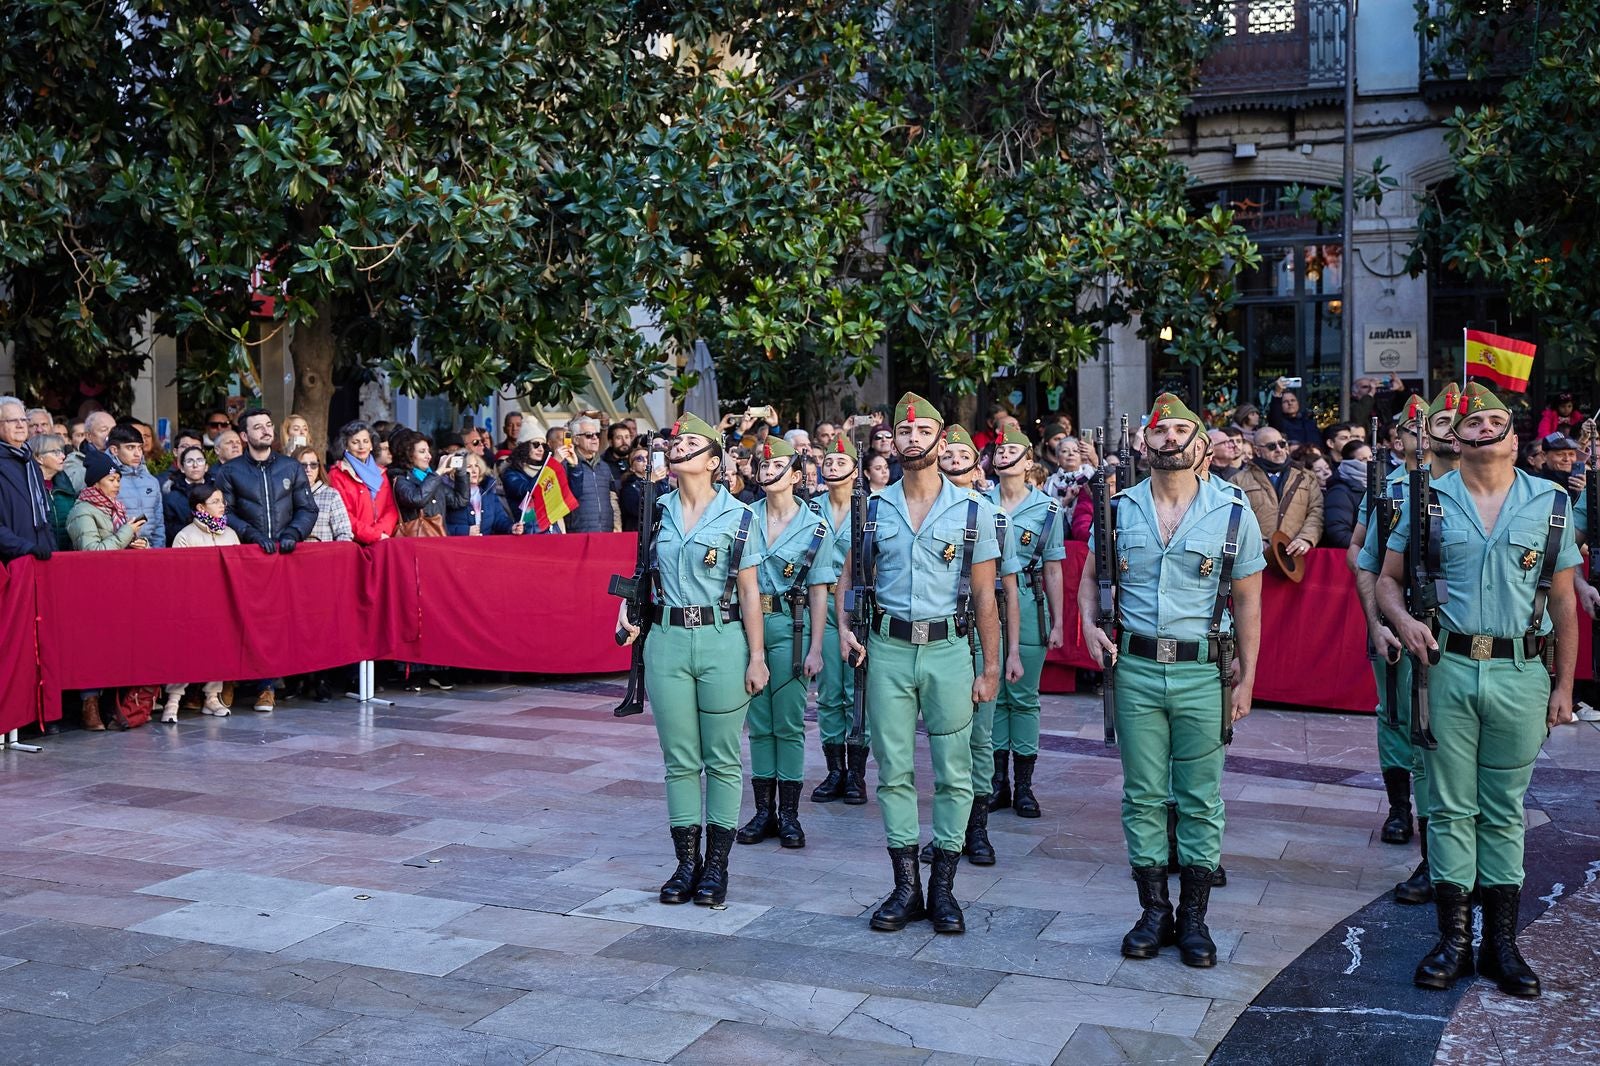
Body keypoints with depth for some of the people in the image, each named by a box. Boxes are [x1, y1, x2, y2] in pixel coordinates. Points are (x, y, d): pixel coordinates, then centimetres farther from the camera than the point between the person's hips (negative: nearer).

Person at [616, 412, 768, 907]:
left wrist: (756, 657, -5)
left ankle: (717, 866, 12)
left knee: (722, 759, 3)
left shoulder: (738, 516, -1)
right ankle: (686, 862, 17)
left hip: (721, 642, -3)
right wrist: (629, 609, 1)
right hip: (667, 641, 3)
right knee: (680, 759, 7)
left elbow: (749, 592, -1)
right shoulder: (657, 511, 8)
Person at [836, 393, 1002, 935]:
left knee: (953, 773, 2)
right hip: (887, 650, 2)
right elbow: (850, 574, 16)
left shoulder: (970, 509, 1)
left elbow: (985, 596, 1)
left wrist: (990, 668, -1)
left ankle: (943, 887, 14)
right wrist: (845, 629, -1)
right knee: (894, 772, 6)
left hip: (947, 650, -2)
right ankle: (906, 887, 16)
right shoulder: (874, 507, 6)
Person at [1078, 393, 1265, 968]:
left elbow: (1247, 600, 2)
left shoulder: (1233, 511, -1)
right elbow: (1092, 576, 16)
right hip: (1135, 668, 2)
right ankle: (1154, 911, 19)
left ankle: (1194, 917, 16)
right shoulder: (1120, 509, 4)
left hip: (1202, 670, -2)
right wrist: (1090, 625, -3)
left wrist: (1246, 678, 0)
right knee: (1143, 796, 7)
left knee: (1200, 798, 5)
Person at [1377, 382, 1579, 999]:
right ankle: (1454, 940, 13)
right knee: (1451, 808, 5)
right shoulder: (1429, 500, 4)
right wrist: (1403, 621, -13)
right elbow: (1388, 580, 9)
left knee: (1504, 811, 8)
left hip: (1521, 675, 0)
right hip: (1448, 669, 0)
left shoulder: (1551, 503, 5)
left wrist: (1564, 684, 4)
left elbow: (1563, 601, 7)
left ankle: (1502, 943, 16)